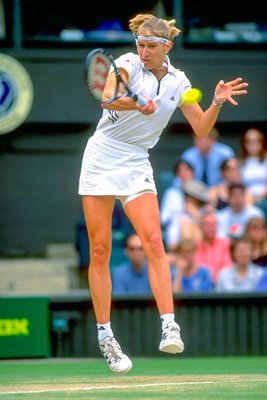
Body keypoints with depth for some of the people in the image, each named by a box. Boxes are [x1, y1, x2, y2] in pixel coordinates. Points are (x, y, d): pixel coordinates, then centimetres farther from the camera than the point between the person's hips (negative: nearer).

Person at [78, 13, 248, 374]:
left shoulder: (178, 82, 4)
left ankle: (169, 326, -22)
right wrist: (136, 105, -47)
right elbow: (107, 98, -28)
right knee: (100, 250, -2)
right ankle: (105, 337, 5)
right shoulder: (128, 64, -8)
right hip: (101, 160, -2)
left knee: (154, 242, -15)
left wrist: (217, 103, -12)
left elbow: (201, 129, 6)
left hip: (136, 165, 3)